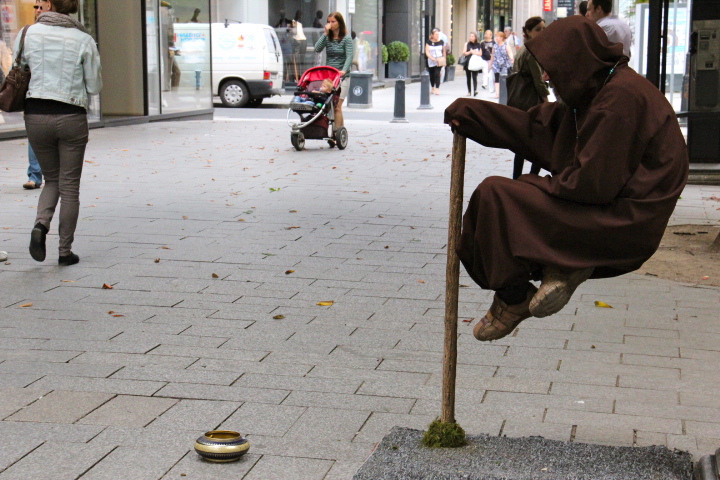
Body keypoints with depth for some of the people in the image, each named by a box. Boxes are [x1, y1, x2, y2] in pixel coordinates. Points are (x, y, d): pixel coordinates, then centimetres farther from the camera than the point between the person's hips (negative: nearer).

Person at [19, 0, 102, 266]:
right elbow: (94, 87, 0)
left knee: (52, 179, 19)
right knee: (69, 186, 8)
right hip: (71, 117, -2)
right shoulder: (84, 40, -4)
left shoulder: (28, 34, 0)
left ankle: (41, 224, -7)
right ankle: (65, 251, 10)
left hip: (36, 115, 2)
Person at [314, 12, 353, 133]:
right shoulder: (327, 38, 11)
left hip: (342, 76, -5)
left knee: (337, 105, -13)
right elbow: (317, 49, -4)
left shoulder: (346, 39, -1)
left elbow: (349, 56, -12)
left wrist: (344, 70, -28)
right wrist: (325, 33, -6)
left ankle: (336, 131, -13)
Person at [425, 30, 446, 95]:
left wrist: (444, 59, 11)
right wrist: (432, 58, -19)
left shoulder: (441, 42, 4)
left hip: (439, 61, -1)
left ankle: (437, 89, -15)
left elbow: (444, 51, 16)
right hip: (431, 62, 1)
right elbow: (427, 52, -6)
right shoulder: (429, 42, -1)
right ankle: (433, 88, 28)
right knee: (432, 75, 10)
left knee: (437, 74, -15)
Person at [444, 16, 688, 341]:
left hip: (623, 225, -10)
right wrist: (469, 113, 19)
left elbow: (594, 183, -22)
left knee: (496, 196, -14)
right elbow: (534, 127, 18)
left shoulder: (622, 95, -19)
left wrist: (544, 185, -5)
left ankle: (514, 299, 0)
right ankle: (566, 265, 3)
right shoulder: (598, 92, 12)